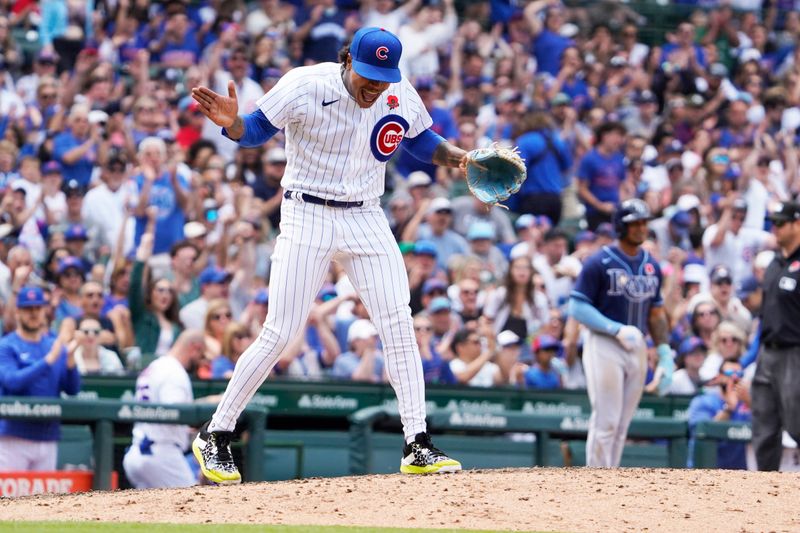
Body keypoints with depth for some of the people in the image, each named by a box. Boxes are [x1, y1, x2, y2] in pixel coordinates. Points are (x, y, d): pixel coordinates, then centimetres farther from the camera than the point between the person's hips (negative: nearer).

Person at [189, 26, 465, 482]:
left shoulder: (401, 97, -1)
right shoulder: (305, 86, -14)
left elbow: (423, 142, 15)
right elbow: (257, 131, -7)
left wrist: (458, 156, -5)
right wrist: (231, 123, -30)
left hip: (366, 220, 4)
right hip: (308, 217, -4)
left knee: (399, 323, -5)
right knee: (280, 334, -7)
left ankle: (418, 447, -1)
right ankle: (216, 436, 6)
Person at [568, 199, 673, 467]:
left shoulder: (651, 266, 12)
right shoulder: (599, 263, -8)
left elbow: (656, 314, 18)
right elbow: (578, 307, -11)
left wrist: (665, 354, 8)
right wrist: (617, 329, -21)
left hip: (637, 349, 6)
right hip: (604, 345, -6)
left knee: (622, 425, 7)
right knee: (605, 422, -9)